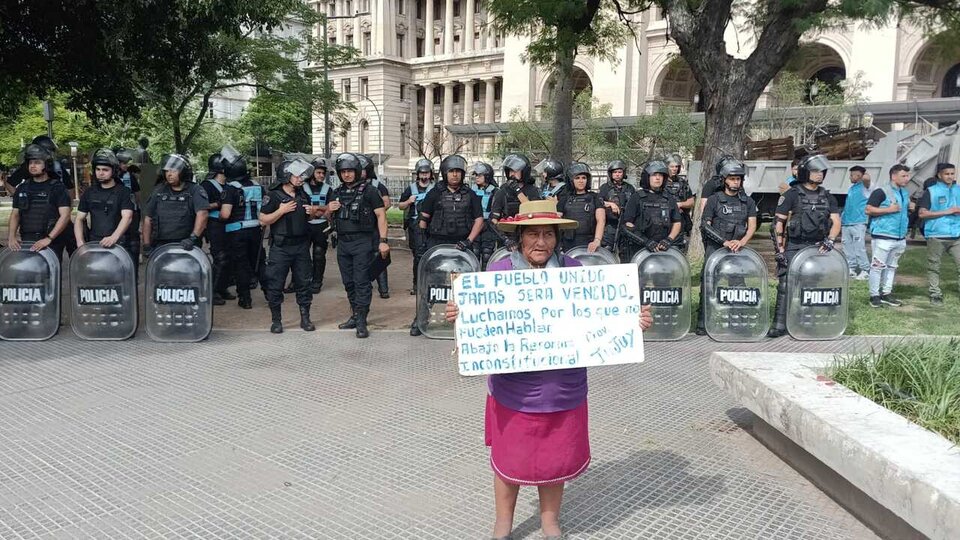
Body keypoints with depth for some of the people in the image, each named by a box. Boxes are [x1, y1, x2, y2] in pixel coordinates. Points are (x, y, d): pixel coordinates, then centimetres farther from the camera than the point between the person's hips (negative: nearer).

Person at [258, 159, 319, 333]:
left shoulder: (303, 196, 13)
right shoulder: (273, 196, -5)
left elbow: (309, 218, 26)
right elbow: (263, 221, -9)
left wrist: (313, 212, 3)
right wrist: (281, 210, -18)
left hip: (301, 246, 5)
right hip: (281, 248, -5)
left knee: (303, 283, 8)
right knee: (275, 285, 0)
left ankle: (305, 318, 17)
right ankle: (276, 320, 11)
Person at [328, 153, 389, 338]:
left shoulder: (368, 191, -4)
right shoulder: (337, 192, 14)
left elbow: (381, 215, -7)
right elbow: (329, 218, 23)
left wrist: (383, 240, -16)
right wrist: (329, 210, -1)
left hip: (362, 241, -6)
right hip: (342, 242, 6)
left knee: (361, 282, -8)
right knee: (348, 282, 11)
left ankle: (361, 322, -7)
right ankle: (355, 315, 22)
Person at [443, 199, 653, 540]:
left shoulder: (574, 271, 1)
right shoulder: (499, 272, -4)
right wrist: (459, 315, -22)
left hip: (563, 390, 2)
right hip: (515, 391, -1)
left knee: (556, 457, 15)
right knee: (510, 459, 11)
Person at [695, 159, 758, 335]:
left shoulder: (748, 202, 14)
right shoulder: (714, 200, 5)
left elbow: (752, 225, 5)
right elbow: (705, 226, -1)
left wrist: (741, 242, -15)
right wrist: (725, 241, -12)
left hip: (738, 249, 3)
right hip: (715, 248, -3)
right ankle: (703, 324, -10)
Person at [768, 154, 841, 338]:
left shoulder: (827, 197, 11)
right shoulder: (792, 195, -2)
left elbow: (836, 222, 7)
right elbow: (778, 222, -4)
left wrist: (830, 240, -12)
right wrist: (779, 249, -10)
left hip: (818, 247, 4)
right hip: (794, 248, -4)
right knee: (785, 285, -9)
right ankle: (779, 325, -7)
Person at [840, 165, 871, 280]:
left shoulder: (864, 187, -3)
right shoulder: (851, 187, 20)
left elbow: (866, 178, -28)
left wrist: (862, 176, -5)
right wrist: (841, 220, 20)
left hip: (858, 223, -8)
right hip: (846, 223, 8)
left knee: (859, 248, -10)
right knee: (848, 248, 9)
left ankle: (865, 271, -5)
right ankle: (851, 269, 16)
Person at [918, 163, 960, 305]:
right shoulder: (931, 191, 0)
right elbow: (922, 213, -7)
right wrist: (946, 212, -12)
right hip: (936, 236, -3)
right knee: (934, 267, 3)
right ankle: (935, 295, 12)